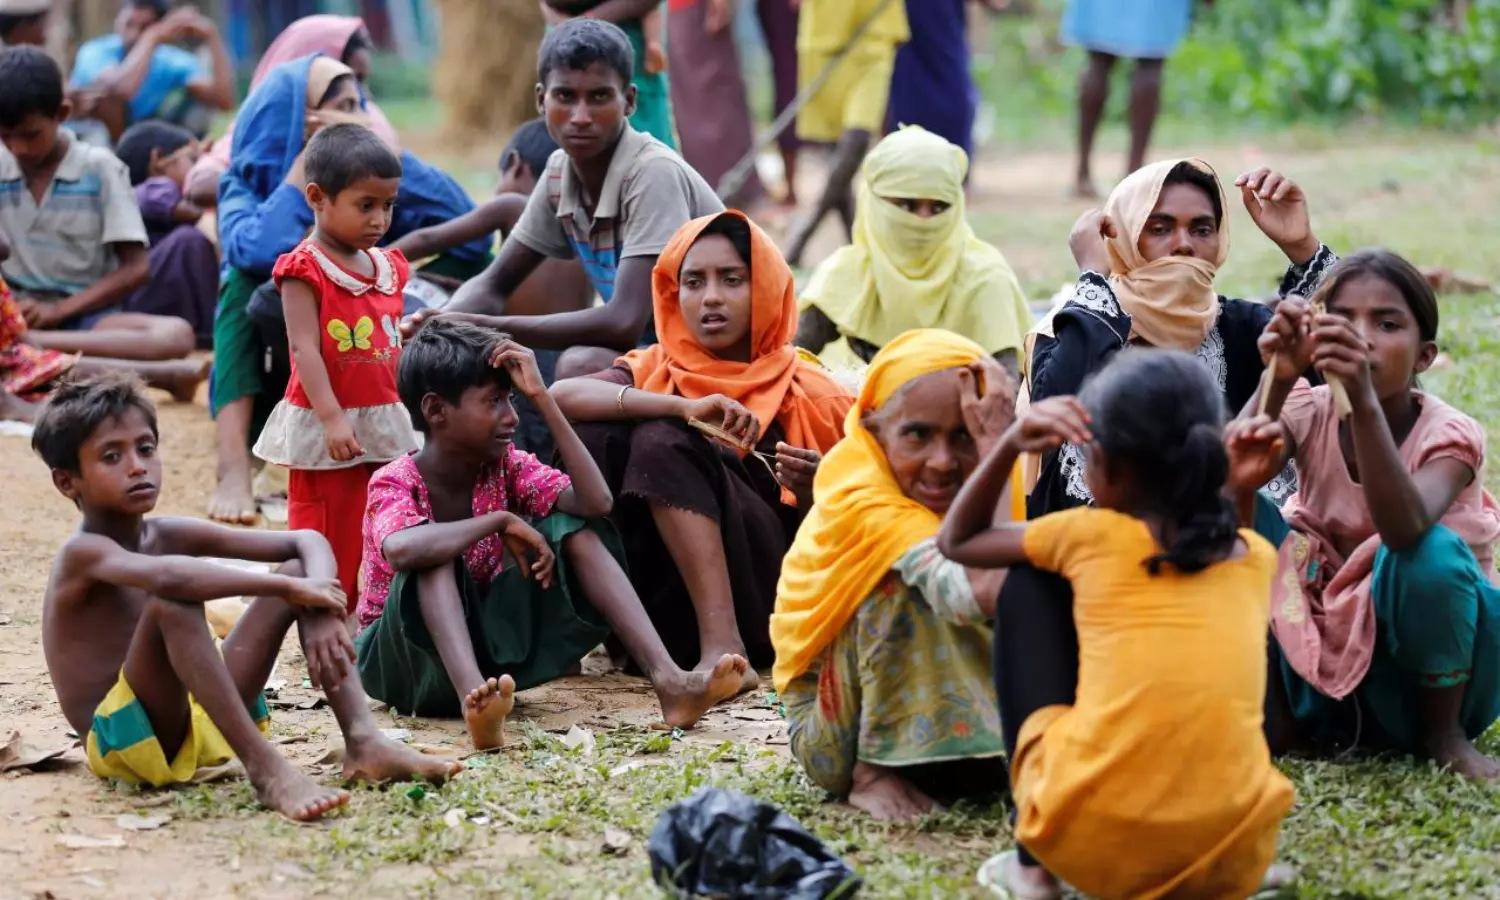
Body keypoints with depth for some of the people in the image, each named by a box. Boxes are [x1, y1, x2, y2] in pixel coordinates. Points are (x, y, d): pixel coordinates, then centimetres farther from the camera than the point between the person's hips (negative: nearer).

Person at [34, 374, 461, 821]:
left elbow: (308, 542, 2)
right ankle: (265, 769, -37)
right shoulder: (84, 553, -15)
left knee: (300, 570, 1)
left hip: (202, 722, 8)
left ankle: (363, 742, -14)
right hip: (124, 741, -8)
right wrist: (290, 587, -34)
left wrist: (320, 610, -19)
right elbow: (167, 576, -38)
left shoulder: (167, 534, 6)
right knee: (173, 601, -33)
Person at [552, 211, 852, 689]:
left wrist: (815, 492, -15)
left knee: (662, 441, -22)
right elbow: (561, 395, -13)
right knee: (595, 433, -15)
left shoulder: (810, 396, 5)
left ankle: (723, 645, -33)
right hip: (665, 611, 2)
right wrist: (684, 407, -26)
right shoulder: (654, 373, 9)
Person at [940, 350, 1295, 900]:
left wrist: (1011, 445, 18)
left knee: (1028, 584, 22)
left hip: (1090, 845, -3)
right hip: (1233, 854, 3)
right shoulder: (1257, 556, 13)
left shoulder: (1092, 536, 6)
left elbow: (957, 541, 24)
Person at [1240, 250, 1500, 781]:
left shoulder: (1448, 435, -18)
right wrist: (1278, 381, -42)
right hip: (1321, 649, 3)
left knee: (1430, 553, -34)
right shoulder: (1310, 414, -8)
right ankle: (1276, 714, -6)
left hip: (1428, 666, -3)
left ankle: (1443, 732, -9)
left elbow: (1404, 527, -40)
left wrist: (1363, 399, -50)